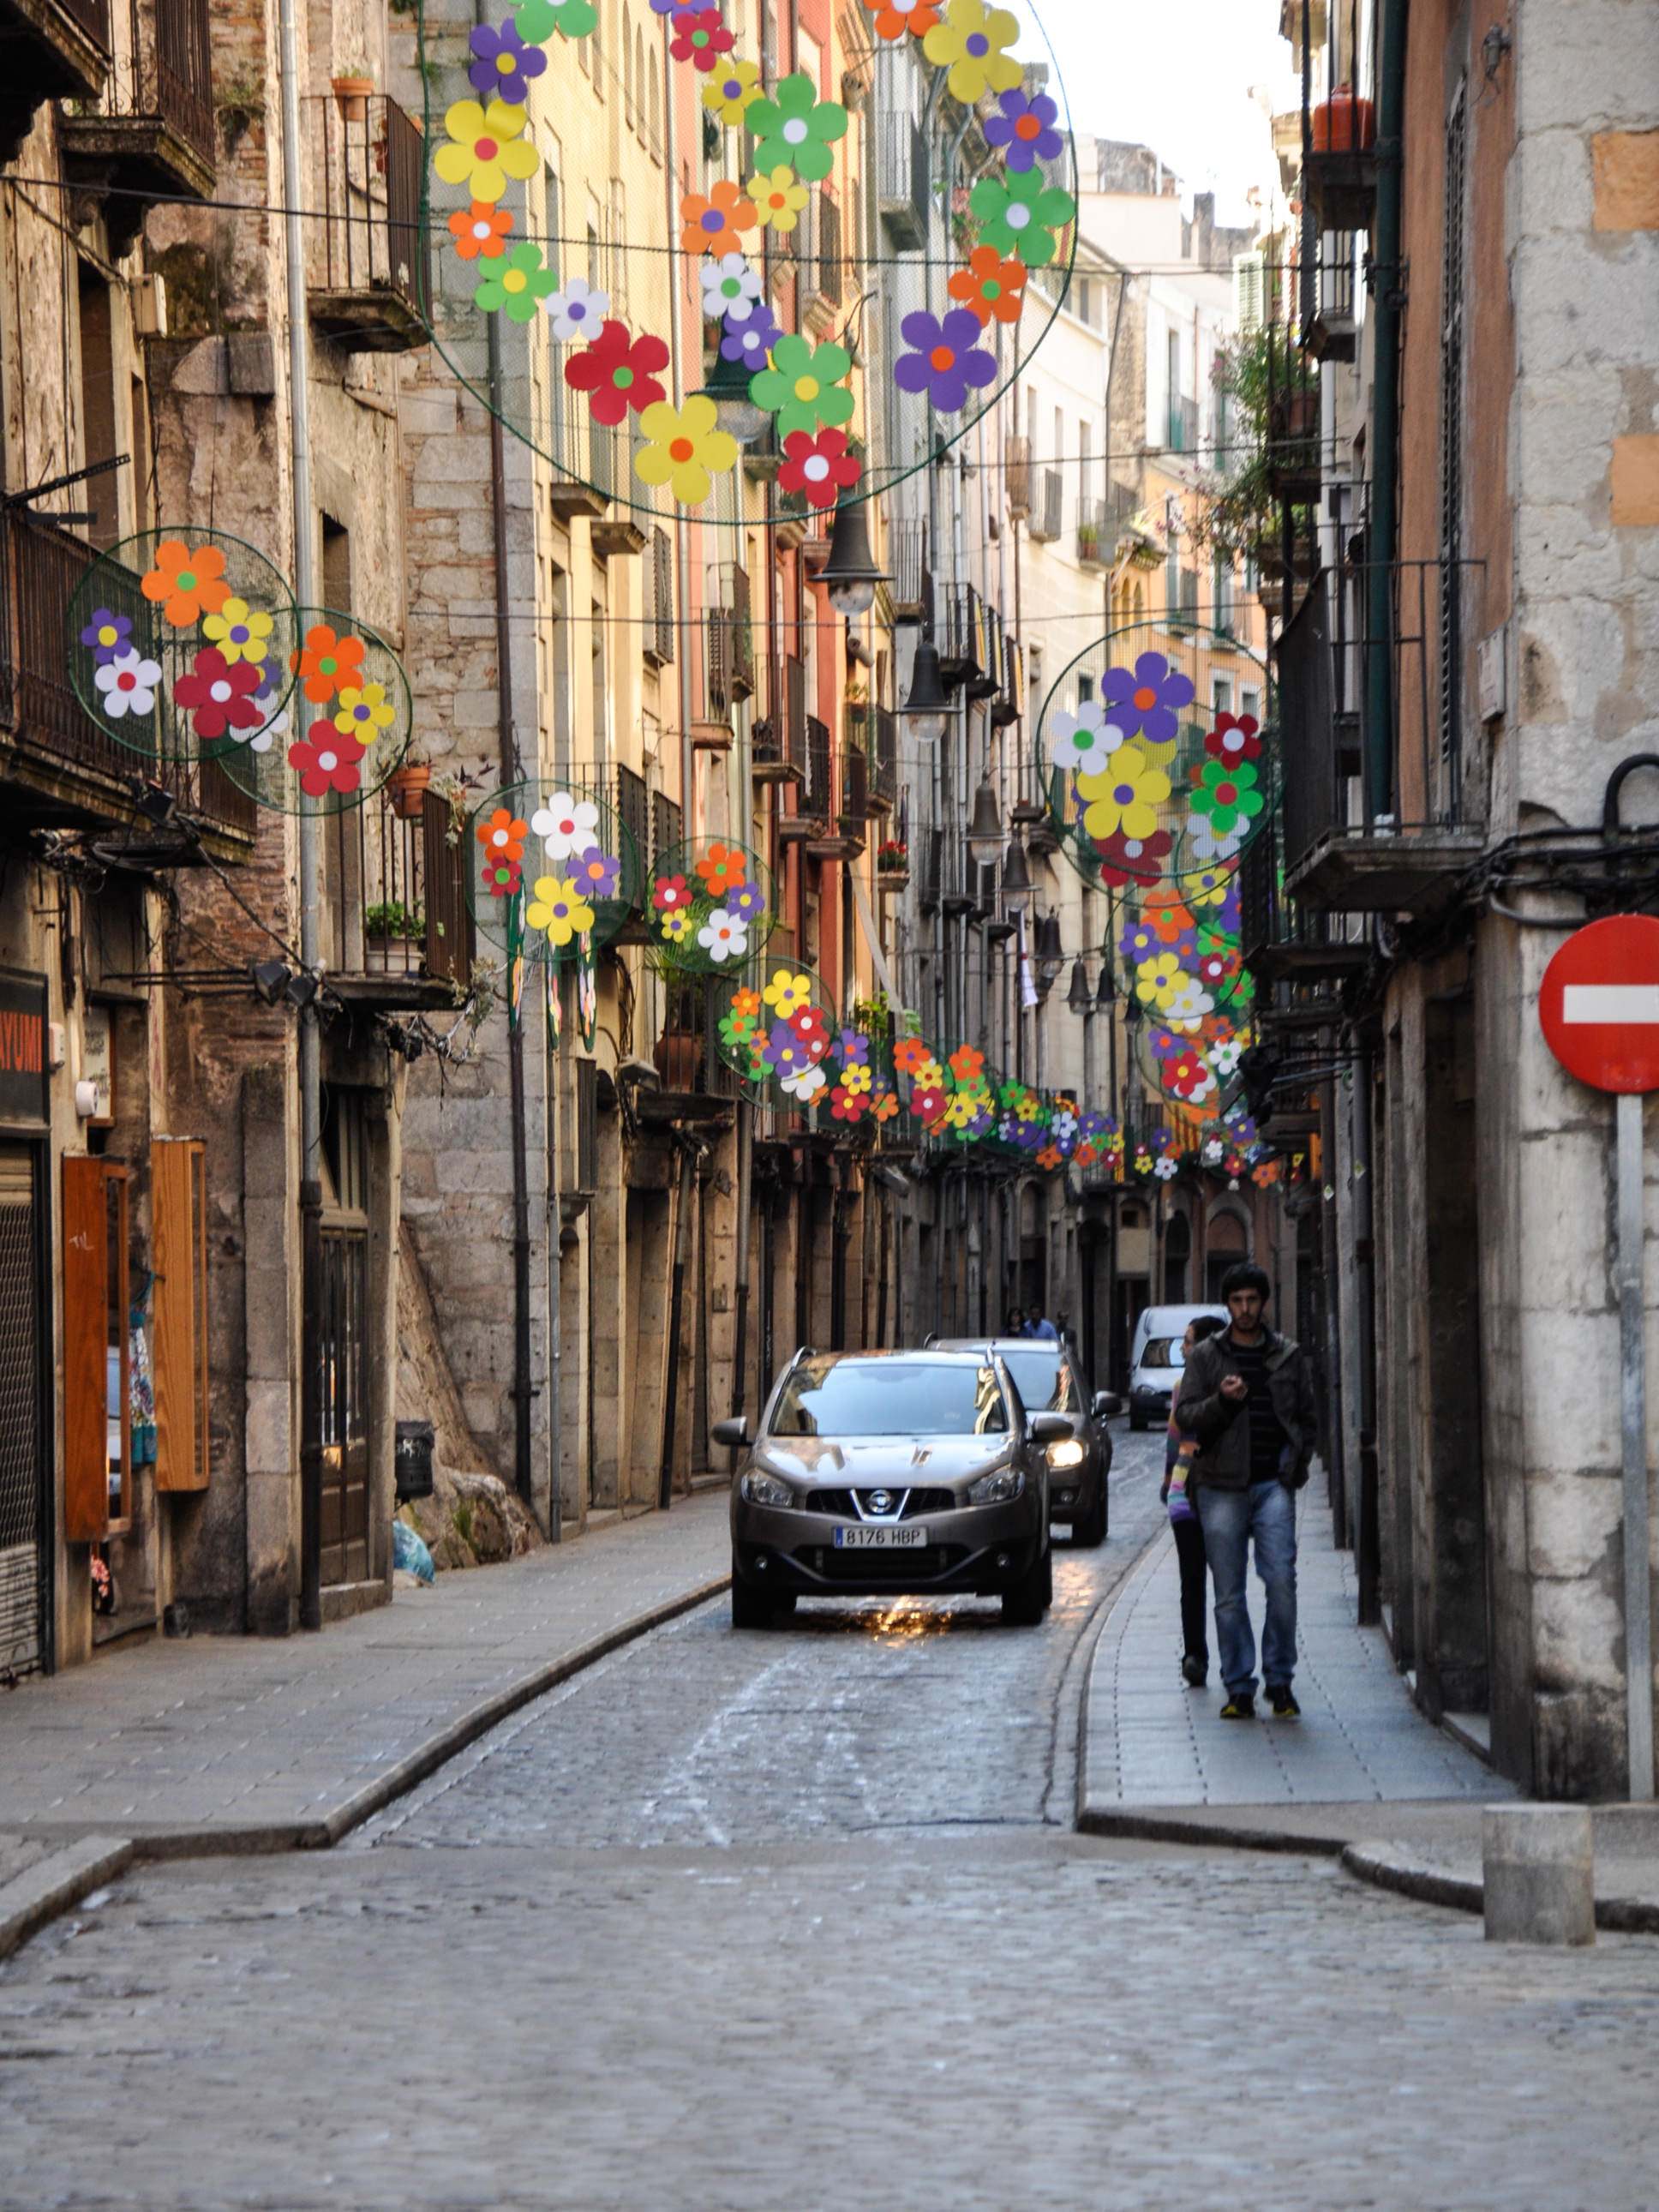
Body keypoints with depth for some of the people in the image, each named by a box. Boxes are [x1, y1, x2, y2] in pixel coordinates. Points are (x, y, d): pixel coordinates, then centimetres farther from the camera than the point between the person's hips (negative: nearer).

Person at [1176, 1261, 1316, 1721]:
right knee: (1228, 1594, 0)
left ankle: (1279, 1679, 0)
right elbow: (1188, 1416, 3)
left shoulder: (1289, 1355, 12)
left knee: (1282, 1582, -11)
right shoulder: (1206, 1356, 8)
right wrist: (1222, 1400, -16)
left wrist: (1297, 1466, 3)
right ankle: (1239, 1688, 5)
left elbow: (1306, 1416, 17)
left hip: (1274, 1485, 0)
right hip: (1222, 1487, 0)